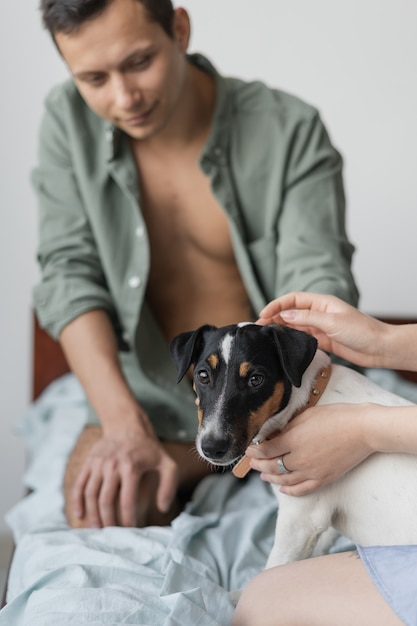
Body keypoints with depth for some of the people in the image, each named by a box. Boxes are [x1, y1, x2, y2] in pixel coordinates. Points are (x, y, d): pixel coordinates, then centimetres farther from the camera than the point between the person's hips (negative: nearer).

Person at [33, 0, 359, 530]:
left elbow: (318, 284, -19)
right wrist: (124, 426, -25)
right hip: (149, 394, 0)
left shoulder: (290, 130, -12)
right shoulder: (68, 120, -7)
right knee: (97, 504, -29)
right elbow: (69, 274, -11)